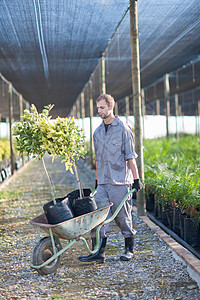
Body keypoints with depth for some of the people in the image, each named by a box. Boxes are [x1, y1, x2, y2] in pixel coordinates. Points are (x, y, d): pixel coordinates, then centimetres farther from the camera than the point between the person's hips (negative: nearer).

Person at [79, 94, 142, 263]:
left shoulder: (123, 129, -3)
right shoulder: (98, 132, 14)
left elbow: (130, 157, -3)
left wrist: (136, 179, -5)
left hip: (120, 181, -5)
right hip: (103, 182, 5)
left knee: (123, 217, 2)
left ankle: (129, 249, 18)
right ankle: (98, 253, -1)